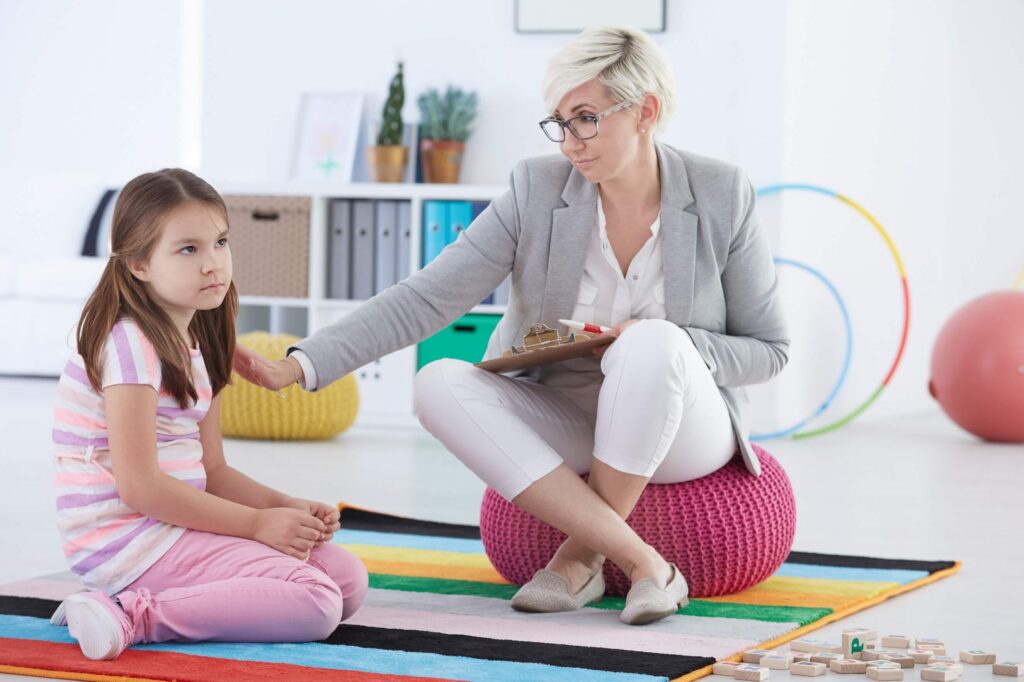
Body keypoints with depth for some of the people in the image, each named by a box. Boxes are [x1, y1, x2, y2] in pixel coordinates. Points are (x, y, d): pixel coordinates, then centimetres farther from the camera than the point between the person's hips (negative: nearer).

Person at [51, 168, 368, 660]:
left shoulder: (196, 346, 14)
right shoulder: (131, 344, -15)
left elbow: (211, 471, 18)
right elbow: (139, 486, -20)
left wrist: (286, 507, 0)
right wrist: (257, 523, -15)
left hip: (174, 524, 10)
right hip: (127, 538, -10)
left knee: (349, 578, 6)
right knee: (315, 603, -20)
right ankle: (137, 617, -20)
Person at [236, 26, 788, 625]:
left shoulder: (723, 197, -10)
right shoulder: (538, 191, -8)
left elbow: (769, 351, -2)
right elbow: (422, 300, -13)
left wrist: (668, 348, -21)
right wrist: (299, 366, -25)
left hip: (682, 432, -2)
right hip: (562, 429, 3)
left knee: (654, 342, -35)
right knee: (439, 385, -26)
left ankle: (581, 555, -19)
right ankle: (641, 563, -28)